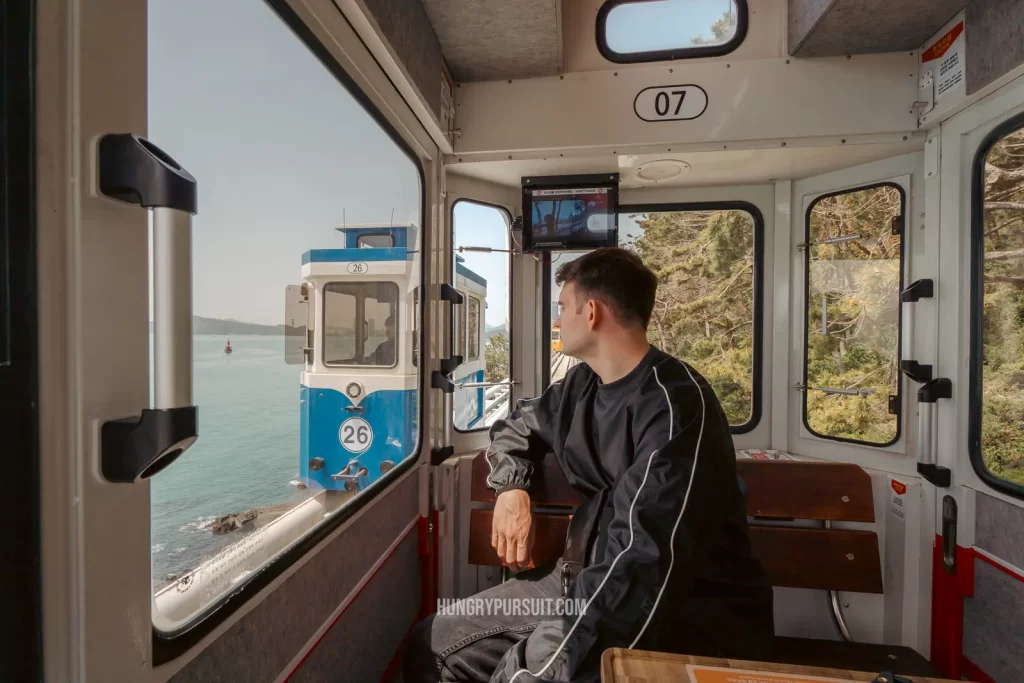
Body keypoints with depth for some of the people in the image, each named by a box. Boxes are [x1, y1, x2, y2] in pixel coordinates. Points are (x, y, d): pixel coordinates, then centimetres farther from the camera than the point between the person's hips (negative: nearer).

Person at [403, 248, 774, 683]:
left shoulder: (675, 404, -21)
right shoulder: (584, 383, 4)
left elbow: (644, 562, -29)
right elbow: (515, 427, 20)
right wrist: (512, 490, 3)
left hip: (687, 612, -6)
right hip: (592, 580, 7)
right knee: (432, 646, 2)